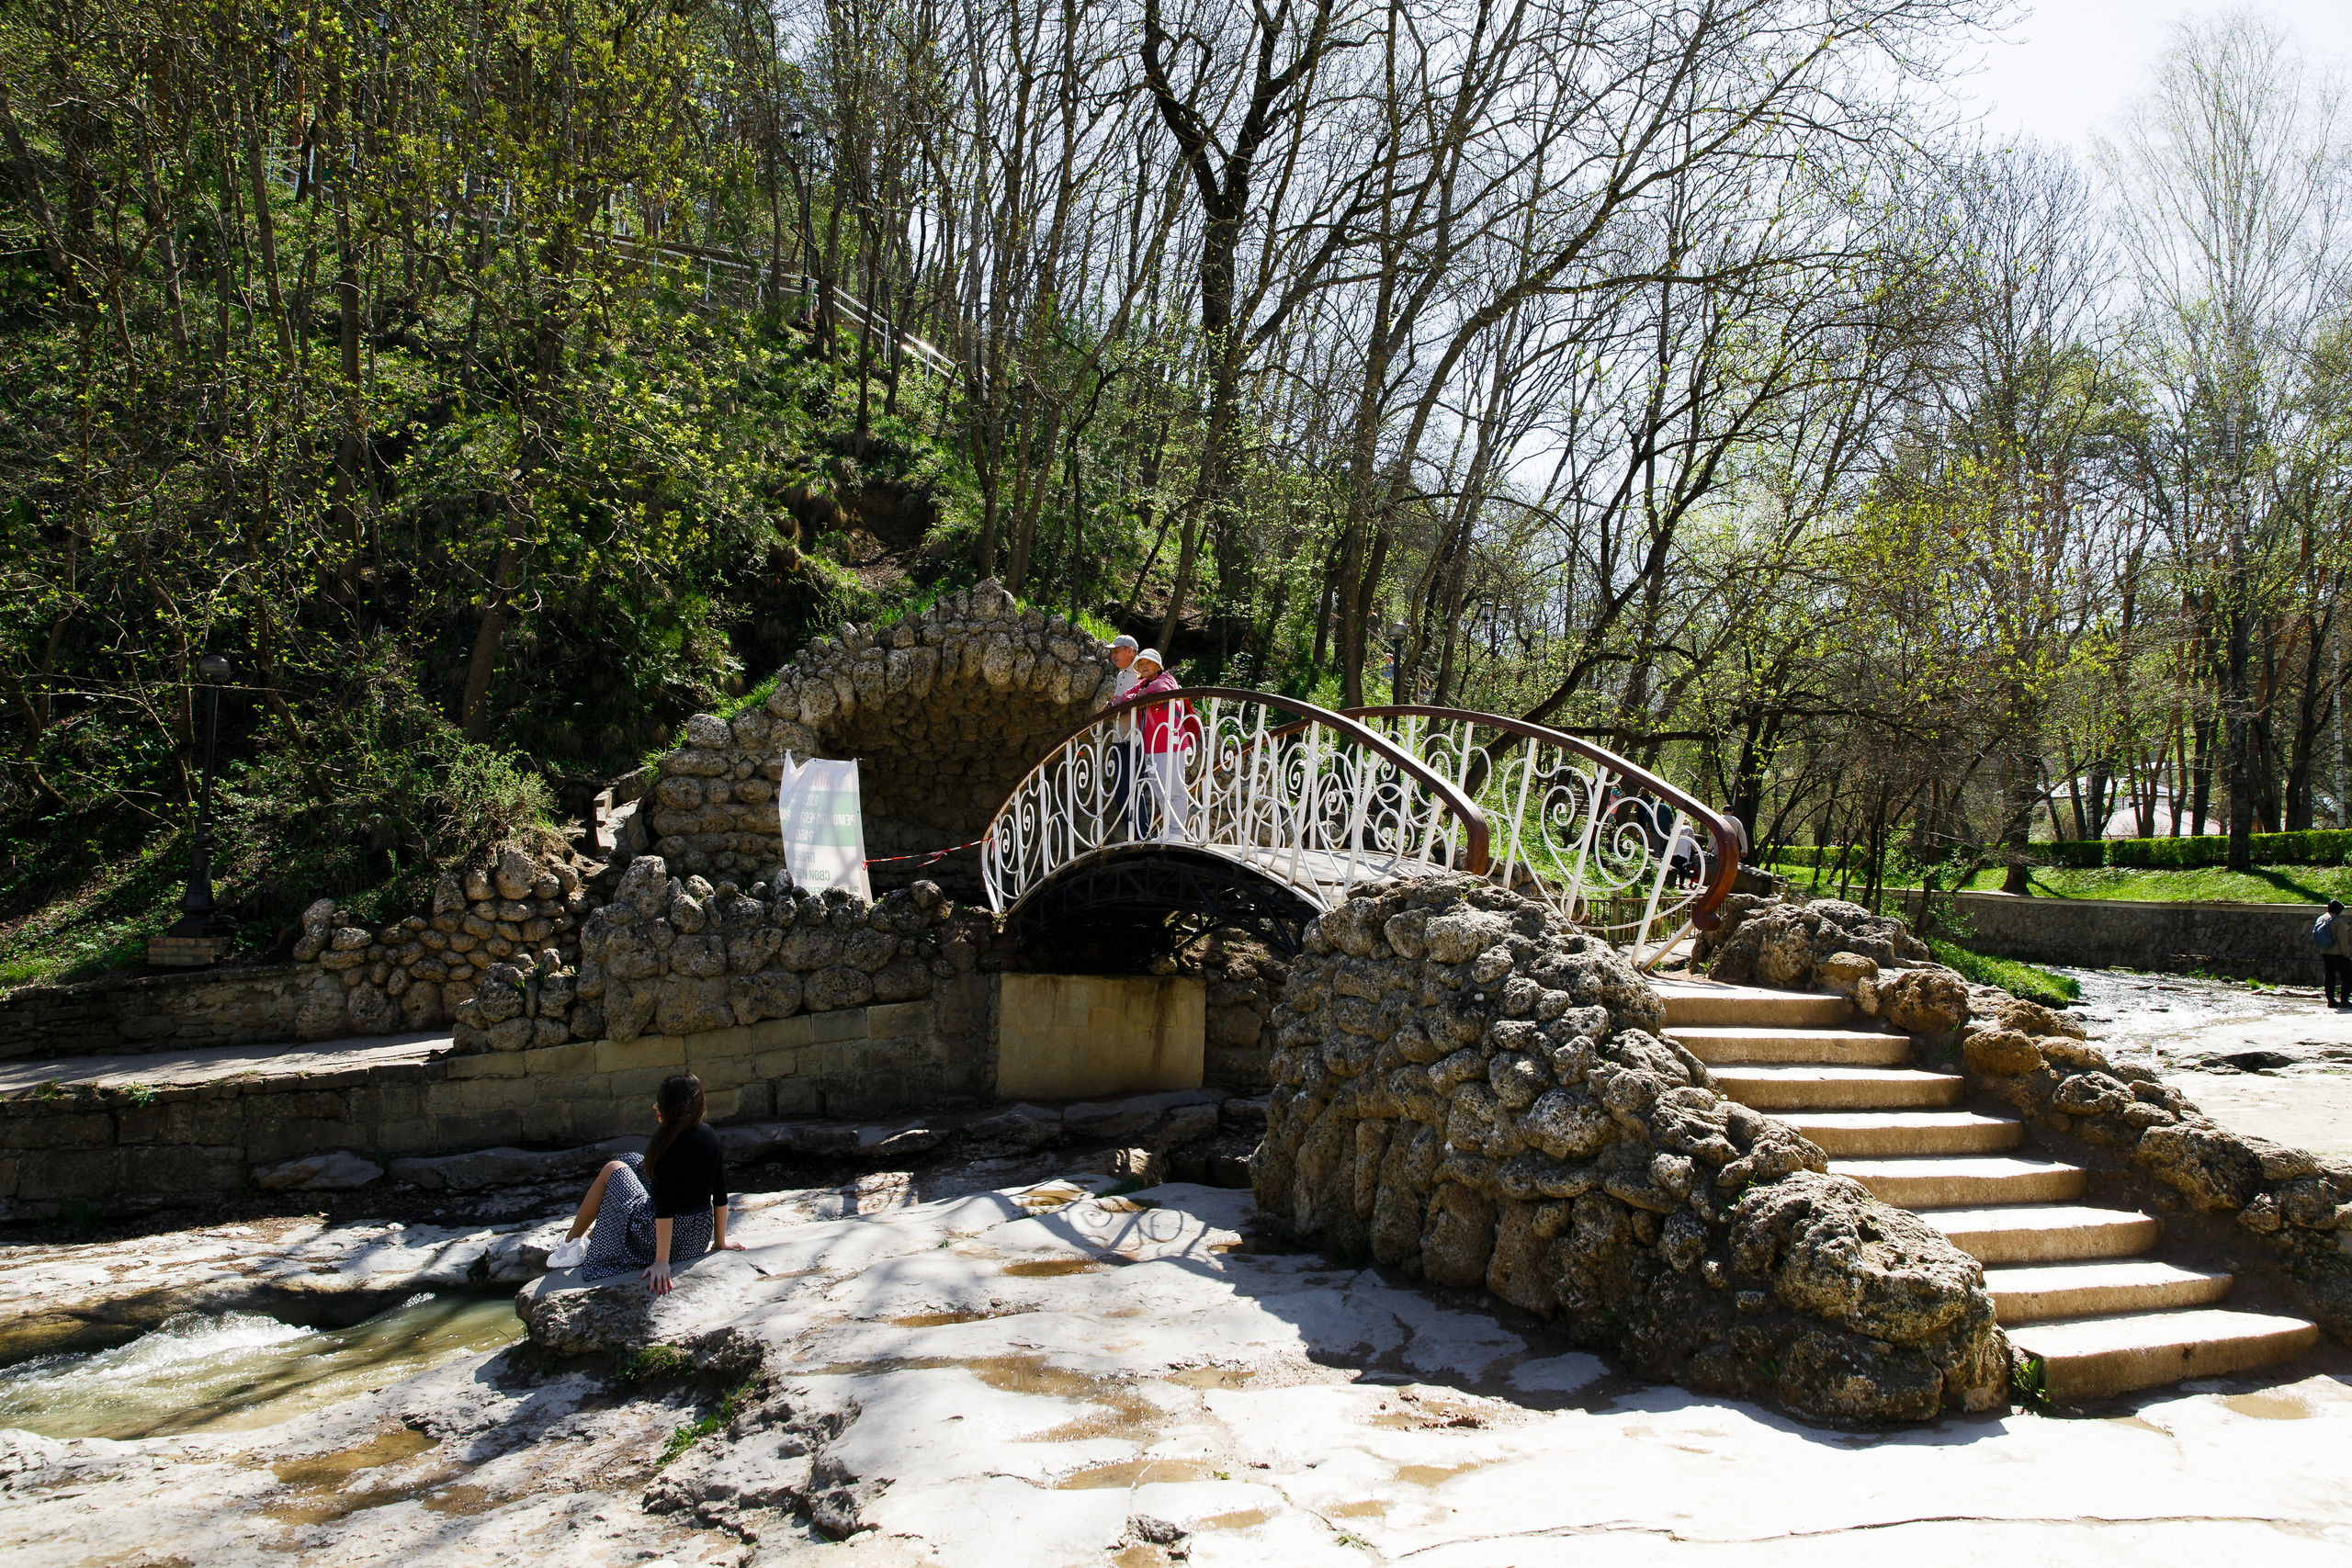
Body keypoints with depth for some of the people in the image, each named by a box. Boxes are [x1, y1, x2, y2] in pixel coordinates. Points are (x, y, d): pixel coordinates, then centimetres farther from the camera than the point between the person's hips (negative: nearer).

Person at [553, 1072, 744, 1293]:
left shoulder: (667, 1143, -24)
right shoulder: (709, 1135, -2)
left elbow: (665, 1206, -25)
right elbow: (720, 1194, 2)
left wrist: (661, 1262, -21)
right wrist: (720, 1241, 11)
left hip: (665, 1232, -7)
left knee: (612, 1169, 12)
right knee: (633, 1162, 26)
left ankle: (571, 1242, 28)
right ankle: (593, 1232, 45)